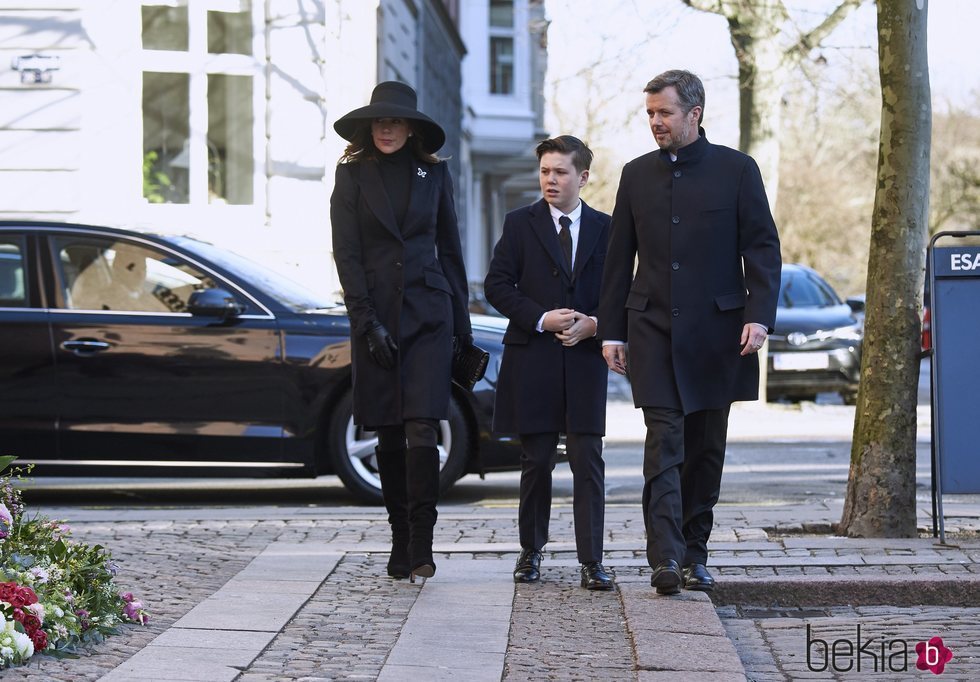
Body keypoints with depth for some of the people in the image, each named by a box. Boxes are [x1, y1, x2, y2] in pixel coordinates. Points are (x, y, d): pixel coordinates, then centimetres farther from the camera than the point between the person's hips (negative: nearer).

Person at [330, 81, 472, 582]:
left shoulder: (433, 173, 9)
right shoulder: (352, 174, 3)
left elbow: (449, 248, 15)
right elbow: (346, 253, -2)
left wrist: (462, 321, 12)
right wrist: (367, 322, -10)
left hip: (428, 312, 0)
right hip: (375, 313, 0)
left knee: (422, 428, -12)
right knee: (389, 434, 4)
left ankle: (421, 544, -10)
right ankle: (400, 540, 14)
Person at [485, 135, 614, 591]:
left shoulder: (604, 228, 8)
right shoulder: (520, 224, 5)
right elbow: (497, 285, 0)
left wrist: (592, 324, -9)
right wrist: (541, 319, -12)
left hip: (585, 358, 0)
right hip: (532, 360, 0)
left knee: (588, 461, -5)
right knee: (535, 460, 6)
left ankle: (591, 561, -5)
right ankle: (531, 551, 18)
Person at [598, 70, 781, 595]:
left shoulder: (736, 170, 1)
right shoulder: (637, 174, 10)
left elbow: (762, 247, 0)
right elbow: (619, 257, 12)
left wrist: (759, 316, -12)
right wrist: (611, 330, 7)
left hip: (716, 331, -1)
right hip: (653, 330, 1)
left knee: (706, 449, 7)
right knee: (664, 445, -11)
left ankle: (695, 553, 17)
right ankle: (665, 558, -18)